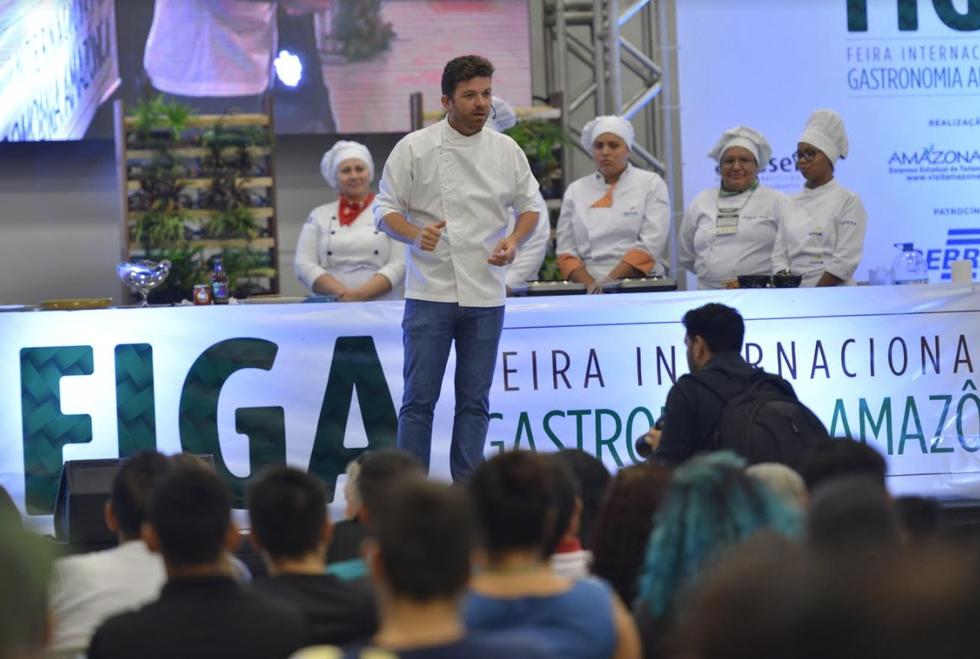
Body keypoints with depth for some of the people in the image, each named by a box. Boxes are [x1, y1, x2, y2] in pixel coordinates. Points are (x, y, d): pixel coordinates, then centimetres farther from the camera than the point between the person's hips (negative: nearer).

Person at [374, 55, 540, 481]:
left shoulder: (506, 151, 6)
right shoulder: (414, 149, -4)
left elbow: (529, 206, 17)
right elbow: (386, 209, 0)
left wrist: (513, 241, -3)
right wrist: (416, 234, -20)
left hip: (486, 294, 3)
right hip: (430, 293, -3)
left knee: (474, 398, 7)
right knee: (420, 398, -3)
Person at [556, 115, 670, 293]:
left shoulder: (651, 184, 8)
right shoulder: (575, 191, 14)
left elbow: (651, 244, -3)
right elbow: (566, 250, 9)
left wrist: (611, 279, -12)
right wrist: (590, 285, -8)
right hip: (588, 290, 1)